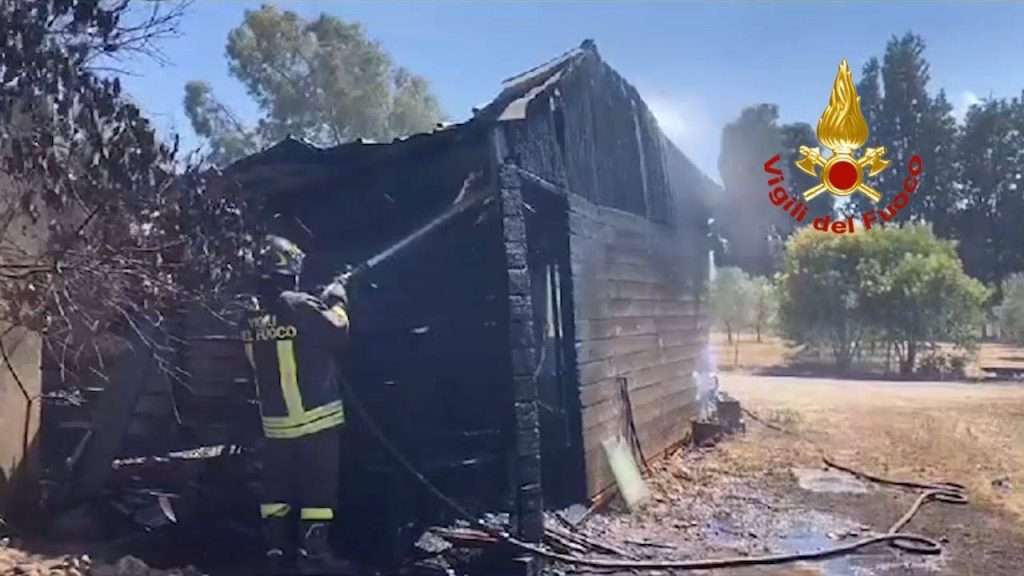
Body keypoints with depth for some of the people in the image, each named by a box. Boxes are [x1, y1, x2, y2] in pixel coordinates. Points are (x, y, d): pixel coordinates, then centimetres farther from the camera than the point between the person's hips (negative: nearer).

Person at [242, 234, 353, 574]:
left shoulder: (252, 314, 2)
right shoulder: (300, 306, -19)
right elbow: (338, 334, -9)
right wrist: (337, 300, 8)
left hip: (274, 420, 7)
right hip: (315, 418, -6)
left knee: (278, 486, 15)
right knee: (319, 487, 3)